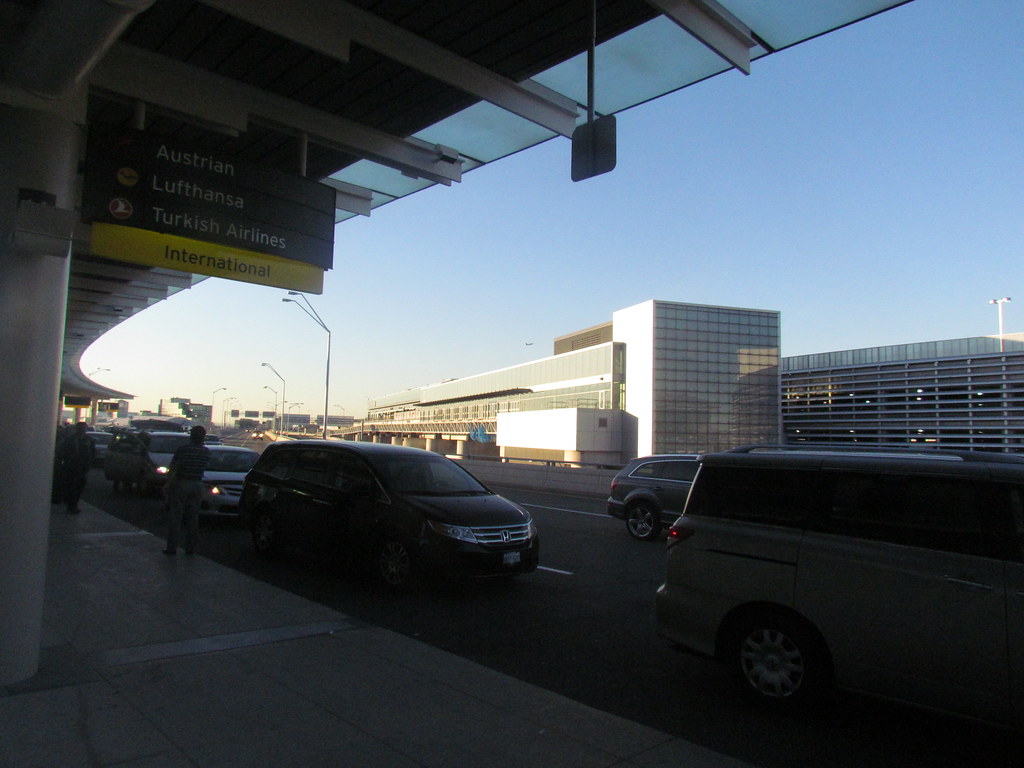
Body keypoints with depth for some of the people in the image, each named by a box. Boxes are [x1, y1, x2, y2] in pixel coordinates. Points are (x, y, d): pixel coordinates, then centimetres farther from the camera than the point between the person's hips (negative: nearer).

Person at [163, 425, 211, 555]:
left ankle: (172, 547, 6)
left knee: (175, 517, 4)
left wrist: (168, 485, -4)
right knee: (193, 518, 9)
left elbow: (173, 470, -12)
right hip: (197, 485, 4)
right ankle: (190, 547, 13)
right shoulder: (206, 451, -1)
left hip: (180, 484, -3)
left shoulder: (183, 449, -12)